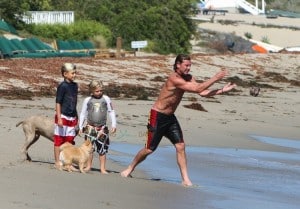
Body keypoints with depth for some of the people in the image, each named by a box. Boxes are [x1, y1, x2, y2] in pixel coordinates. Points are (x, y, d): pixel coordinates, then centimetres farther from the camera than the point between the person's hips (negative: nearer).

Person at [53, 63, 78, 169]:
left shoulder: (75, 85, 10)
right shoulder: (62, 86, -12)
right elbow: (58, 103, -13)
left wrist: (76, 118, 19)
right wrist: (59, 118, -17)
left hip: (72, 117, 7)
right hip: (63, 117, -7)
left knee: (69, 141, 10)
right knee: (59, 140, 2)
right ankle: (57, 162, 7)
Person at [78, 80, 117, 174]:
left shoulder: (106, 99, 1)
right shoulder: (87, 100, 1)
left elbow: (111, 112, 6)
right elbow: (83, 114, 7)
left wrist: (114, 124, 1)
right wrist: (80, 127, 5)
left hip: (102, 128, 0)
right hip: (90, 127, 0)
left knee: (102, 149, 0)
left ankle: (102, 168, 5)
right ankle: (88, 166, 15)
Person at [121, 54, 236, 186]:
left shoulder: (188, 78, 2)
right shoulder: (174, 79, -26)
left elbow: (202, 92, -4)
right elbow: (198, 89, -31)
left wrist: (221, 91, -14)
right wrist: (215, 78, -27)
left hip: (170, 117, 8)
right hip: (157, 117, -8)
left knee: (180, 146, -3)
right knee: (150, 149, 0)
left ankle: (185, 179, -3)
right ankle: (130, 169, 22)